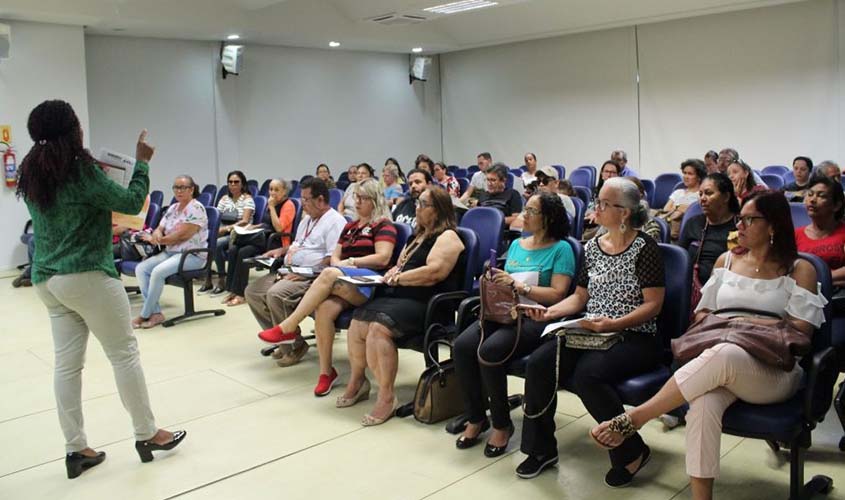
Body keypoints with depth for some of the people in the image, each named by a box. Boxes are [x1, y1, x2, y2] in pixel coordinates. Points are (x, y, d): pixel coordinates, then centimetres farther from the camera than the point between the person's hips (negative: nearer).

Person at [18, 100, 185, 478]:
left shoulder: (31, 173, 9)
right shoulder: (79, 169, -12)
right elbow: (131, 203, -9)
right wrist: (142, 162, 2)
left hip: (47, 278, 8)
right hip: (86, 275, -7)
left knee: (67, 363, 8)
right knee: (124, 353, 3)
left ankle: (75, 449, 13)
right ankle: (146, 434, 11)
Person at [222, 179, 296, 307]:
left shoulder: (288, 205, -8)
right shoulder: (272, 203, 16)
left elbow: (279, 227, -20)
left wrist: (272, 207, -15)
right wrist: (255, 226, 8)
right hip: (265, 236, 8)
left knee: (243, 252, -26)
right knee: (233, 250, -15)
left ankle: (240, 294, -19)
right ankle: (232, 290, -13)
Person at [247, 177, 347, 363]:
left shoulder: (335, 221, -9)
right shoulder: (307, 219, 23)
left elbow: (334, 259, -19)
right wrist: (280, 252, 16)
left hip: (313, 277, -10)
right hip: (289, 272, 10)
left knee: (276, 294, -31)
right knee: (252, 292, -2)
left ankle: (294, 346, -13)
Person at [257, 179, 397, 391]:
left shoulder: (383, 225, 6)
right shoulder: (350, 227, 29)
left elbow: (383, 258, -7)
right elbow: (335, 256, 24)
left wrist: (351, 262, -6)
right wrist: (340, 263, 0)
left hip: (370, 282, -6)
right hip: (344, 282, 6)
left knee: (329, 274, -35)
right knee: (324, 308, -29)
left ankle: (287, 328, -29)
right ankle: (326, 372, -22)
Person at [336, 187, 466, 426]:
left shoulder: (447, 237, -5)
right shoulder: (418, 235, 24)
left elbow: (433, 272, -19)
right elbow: (400, 264, 30)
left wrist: (398, 278, -9)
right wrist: (392, 273, 5)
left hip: (426, 304, -8)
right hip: (400, 297, 9)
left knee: (378, 328, -30)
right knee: (357, 323, -11)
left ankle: (386, 397, -21)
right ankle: (357, 381, 10)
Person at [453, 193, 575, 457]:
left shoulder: (561, 249, 1)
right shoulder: (516, 244, 21)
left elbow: (557, 294, -10)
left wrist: (519, 286, -17)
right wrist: (494, 282, -2)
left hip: (536, 318, -6)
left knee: (489, 351, -31)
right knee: (462, 346, -21)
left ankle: (502, 424, -10)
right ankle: (475, 418, -4)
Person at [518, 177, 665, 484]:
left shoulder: (644, 248, -6)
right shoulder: (592, 247, 12)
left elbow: (653, 303, -10)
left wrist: (612, 324, -23)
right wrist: (550, 311, -3)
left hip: (634, 338, -6)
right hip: (590, 332, 6)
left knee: (587, 374, -33)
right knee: (538, 364, -18)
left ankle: (631, 452, -8)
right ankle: (541, 448, 0)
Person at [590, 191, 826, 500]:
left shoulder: (800, 270, 9)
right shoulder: (726, 261, 20)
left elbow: (802, 329, -1)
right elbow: (702, 314, 20)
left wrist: (748, 323, -7)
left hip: (775, 372, -3)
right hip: (719, 359, 3)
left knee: (725, 355, -40)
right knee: (704, 402, -36)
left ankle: (634, 418, -33)